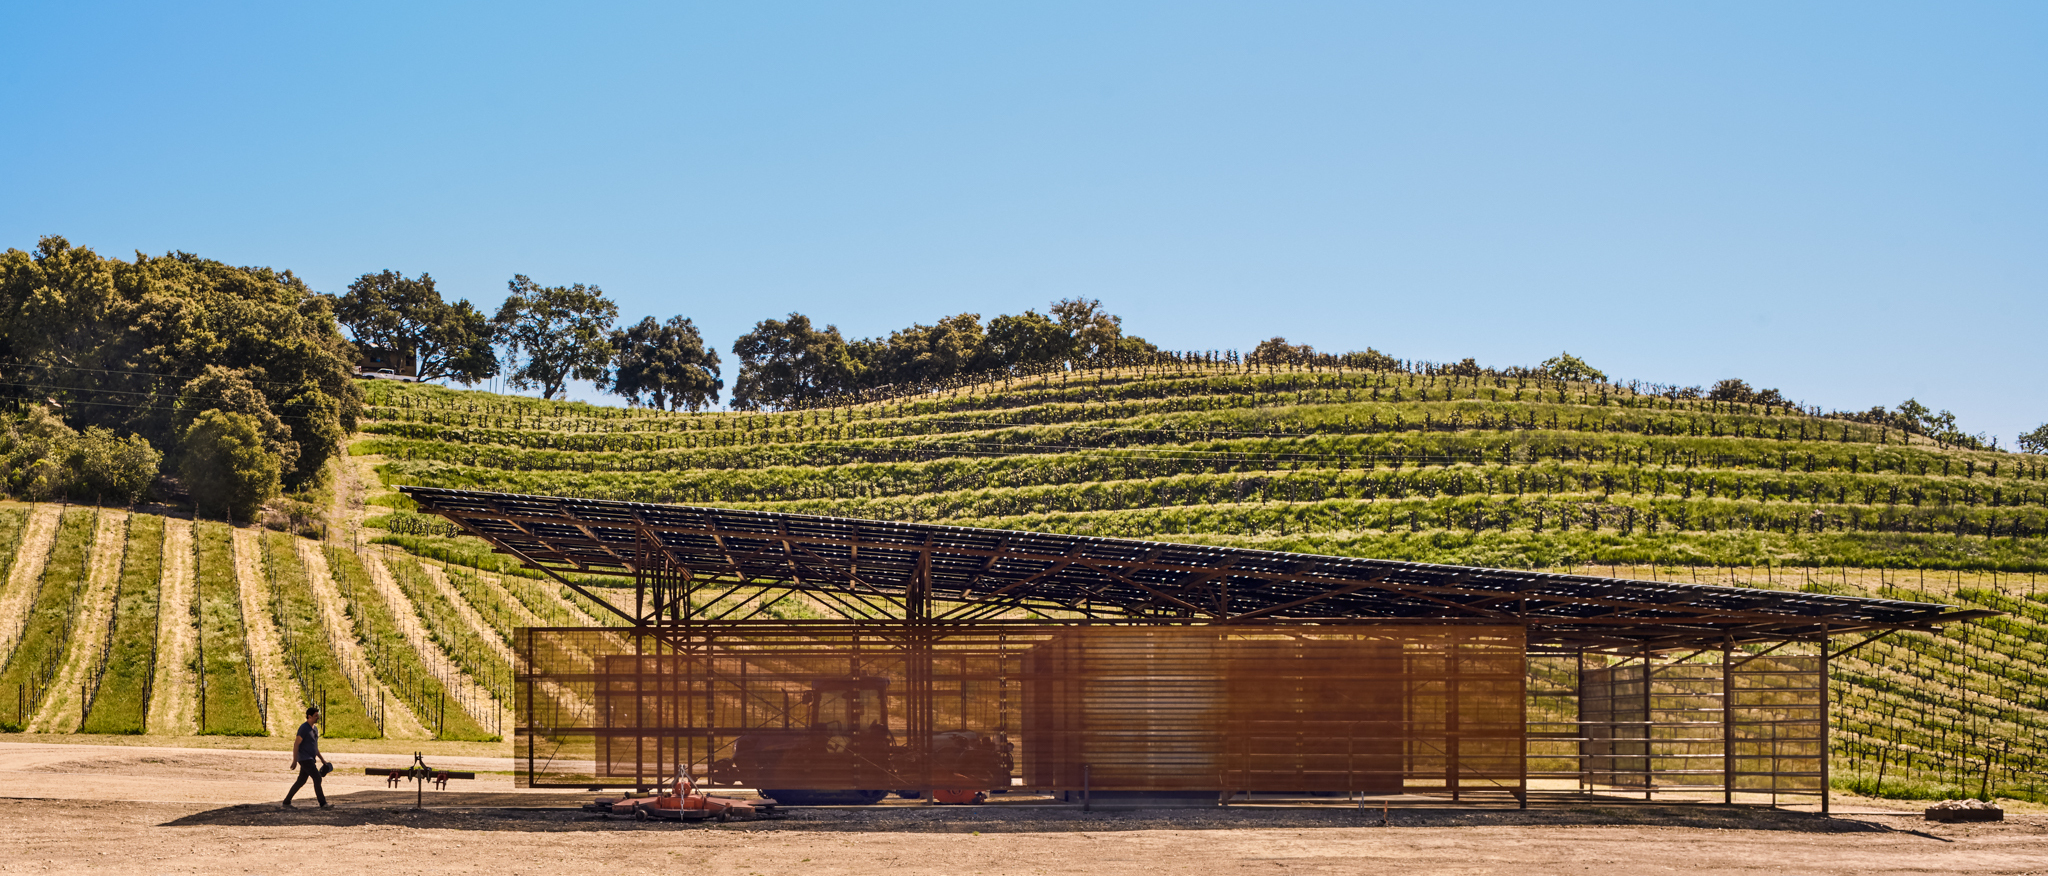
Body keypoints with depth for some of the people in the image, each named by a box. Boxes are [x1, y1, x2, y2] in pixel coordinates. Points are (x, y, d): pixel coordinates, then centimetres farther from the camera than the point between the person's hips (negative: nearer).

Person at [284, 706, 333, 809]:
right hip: (304, 759, -9)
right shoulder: (304, 728, -12)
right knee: (317, 778, -14)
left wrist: (322, 759, 21)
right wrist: (295, 760, -18)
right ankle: (323, 803, -14)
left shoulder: (315, 729, 16)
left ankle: (286, 802, 17)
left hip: (310, 759, 9)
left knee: (301, 781, 11)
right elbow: (296, 744, -15)